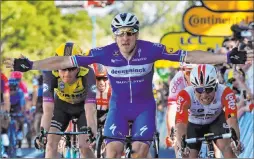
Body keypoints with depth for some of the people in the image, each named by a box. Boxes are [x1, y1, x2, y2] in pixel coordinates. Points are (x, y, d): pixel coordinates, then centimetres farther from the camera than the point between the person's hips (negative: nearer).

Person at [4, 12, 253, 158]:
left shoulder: (150, 50, -22)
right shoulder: (106, 54, -20)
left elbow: (188, 56, -20)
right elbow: (66, 61, -16)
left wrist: (228, 58, -25)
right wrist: (30, 66, -18)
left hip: (144, 106, 0)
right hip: (118, 107, 1)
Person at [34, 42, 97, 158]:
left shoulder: (87, 74, -39)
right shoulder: (51, 74, -35)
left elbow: (90, 109, -47)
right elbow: (47, 109, -43)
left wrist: (93, 133, -61)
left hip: (83, 106, -1)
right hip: (62, 105, 1)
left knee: (84, 145, -14)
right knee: (51, 142, -14)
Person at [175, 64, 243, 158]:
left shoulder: (225, 93, -36)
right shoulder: (185, 96, -38)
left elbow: (232, 119, -47)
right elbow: (181, 123, -48)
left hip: (216, 121, 0)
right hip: (193, 125, 0)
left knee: (226, 146, -23)